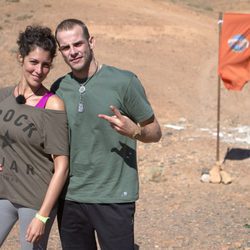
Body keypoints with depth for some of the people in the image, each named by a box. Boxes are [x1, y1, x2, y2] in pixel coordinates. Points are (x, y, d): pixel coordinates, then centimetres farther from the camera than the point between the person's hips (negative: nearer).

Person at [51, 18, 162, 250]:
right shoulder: (58, 89, 7)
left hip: (113, 198, -4)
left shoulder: (123, 81, -5)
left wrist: (134, 131, -21)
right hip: (69, 198, 4)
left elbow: (155, 133, 1)